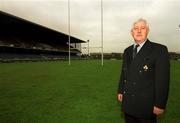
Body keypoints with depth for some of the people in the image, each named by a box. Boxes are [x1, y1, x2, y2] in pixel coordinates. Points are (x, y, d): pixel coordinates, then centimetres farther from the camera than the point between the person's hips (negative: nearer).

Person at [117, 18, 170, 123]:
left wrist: (160, 104, -14)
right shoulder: (127, 51, 8)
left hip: (146, 104, -5)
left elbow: (162, 79, -14)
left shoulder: (159, 50, -11)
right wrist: (120, 91, 12)